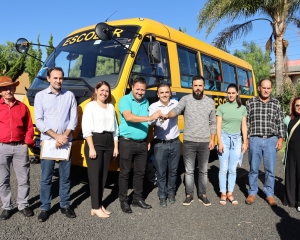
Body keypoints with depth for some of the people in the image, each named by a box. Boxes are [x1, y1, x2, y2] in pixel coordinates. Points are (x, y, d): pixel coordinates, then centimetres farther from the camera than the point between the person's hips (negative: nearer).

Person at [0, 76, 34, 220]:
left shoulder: (22, 107, 5)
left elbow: (29, 127, 7)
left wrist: (27, 143, -1)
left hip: (20, 147, 1)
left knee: (23, 179, 7)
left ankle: (23, 205, 22)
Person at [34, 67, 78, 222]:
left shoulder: (69, 96, 5)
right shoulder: (40, 96, 2)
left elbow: (73, 119, 3)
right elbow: (38, 121, -4)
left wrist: (65, 136, -11)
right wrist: (56, 136, -13)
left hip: (66, 142, 1)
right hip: (47, 141, -1)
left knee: (65, 176, 9)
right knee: (46, 177, 5)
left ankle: (65, 205, 23)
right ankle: (45, 208, 18)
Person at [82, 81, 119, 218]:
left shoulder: (111, 107, 15)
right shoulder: (90, 106, -2)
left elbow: (115, 128, 16)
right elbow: (86, 129, -9)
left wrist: (116, 146, 10)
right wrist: (91, 147, -16)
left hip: (108, 142, 6)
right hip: (95, 141, -6)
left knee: (103, 175, 10)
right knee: (95, 175, -3)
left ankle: (99, 204, 20)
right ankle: (95, 207, 4)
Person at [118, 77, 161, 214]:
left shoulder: (146, 102, 10)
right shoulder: (125, 100, -8)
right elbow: (128, 117, -25)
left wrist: (148, 141, 9)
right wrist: (150, 118, -32)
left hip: (142, 143, 6)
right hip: (127, 143, -5)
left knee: (140, 172, 13)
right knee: (125, 173, 4)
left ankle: (138, 199, 26)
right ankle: (123, 201, 16)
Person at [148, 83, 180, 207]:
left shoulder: (175, 103, 3)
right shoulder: (153, 107, -9)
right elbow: (150, 121, -24)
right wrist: (157, 118, -47)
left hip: (175, 143, 3)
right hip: (160, 144, -2)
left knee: (173, 171, 15)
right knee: (161, 172, 7)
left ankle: (171, 193, 33)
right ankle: (162, 196, 22)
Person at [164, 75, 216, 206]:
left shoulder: (210, 102, 4)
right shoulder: (186, 99, -4)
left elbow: (212, 123, 9)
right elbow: (176, 110, -23)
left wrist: (212, 139, 4)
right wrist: (167, 115, -44)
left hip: (204, 142, 2)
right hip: (189, 142, -1)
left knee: (203, 171, 13)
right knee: (189, 170, 8)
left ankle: (202, 195, 27)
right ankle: (189, 195, 22)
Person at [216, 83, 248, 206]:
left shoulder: (242, 108, 6)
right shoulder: (221, 107, -2)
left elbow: (244, 126, 7)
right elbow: (218, 126, -5)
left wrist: (245, 142, 3)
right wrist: (220, 142, -12)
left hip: (236, 139, 2)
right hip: (224, 138, -2)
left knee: (233, 169, 8)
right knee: (223, 169, 2)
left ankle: (230, 193, 19)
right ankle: (223, 193, 14)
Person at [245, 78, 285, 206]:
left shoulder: (276, 103, 5)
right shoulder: (250, 103, 1)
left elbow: (280, 123, 8)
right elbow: (246, 122, 3)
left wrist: (280, 138, 2)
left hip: (271, 140, 1)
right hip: (255, 140, -1)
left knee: (270, 170, 6)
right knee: (254, 169, 9)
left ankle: (269, 194, 21)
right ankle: (252, 193, 23)